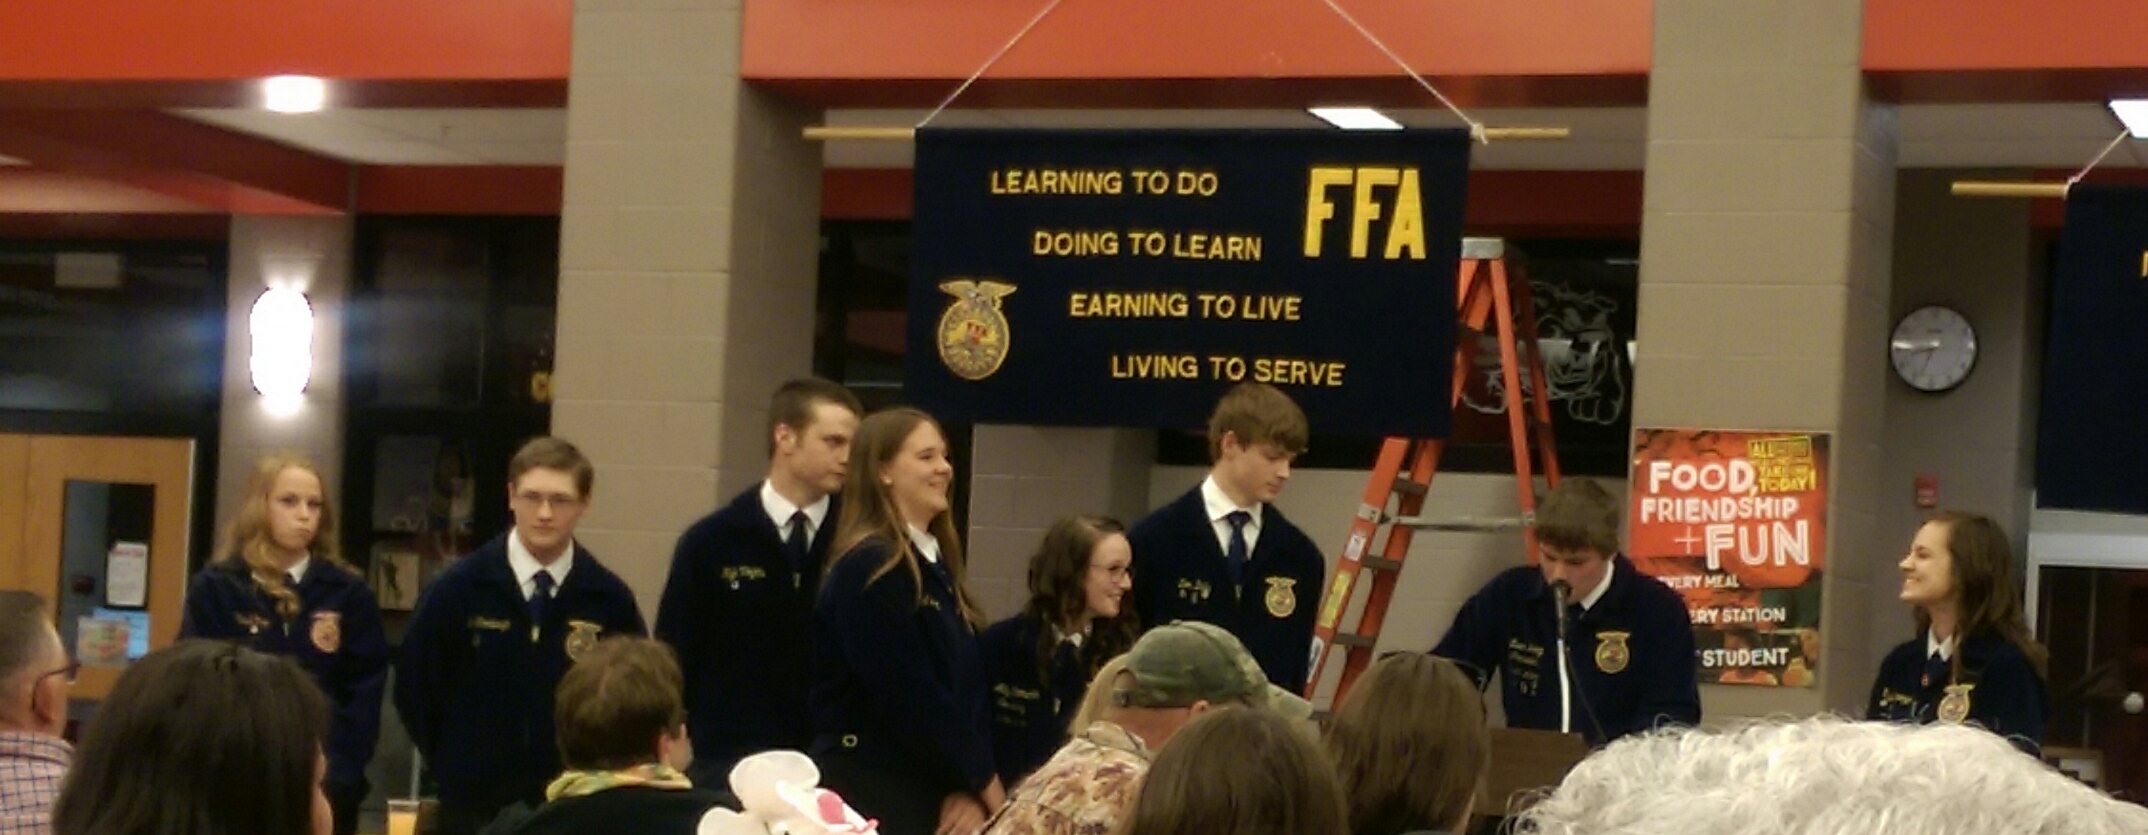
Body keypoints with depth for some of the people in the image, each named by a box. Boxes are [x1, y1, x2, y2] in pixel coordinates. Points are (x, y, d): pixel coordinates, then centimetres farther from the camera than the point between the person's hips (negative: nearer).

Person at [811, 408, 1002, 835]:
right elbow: (907, 697, -17)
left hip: (931, 791, 8)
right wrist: (984, 781, -7)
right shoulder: (868, 569, -13)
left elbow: (969, 687, 9)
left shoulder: (936, 565, 14)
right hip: (873, 792, -8)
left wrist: (971, 788, -6)